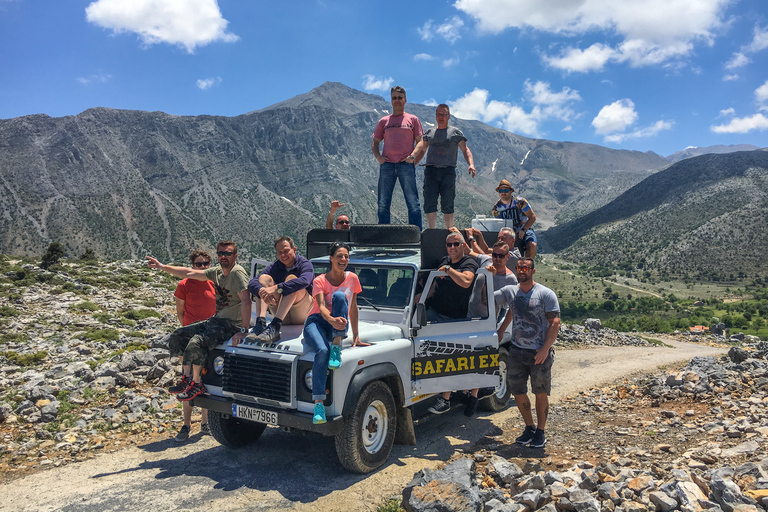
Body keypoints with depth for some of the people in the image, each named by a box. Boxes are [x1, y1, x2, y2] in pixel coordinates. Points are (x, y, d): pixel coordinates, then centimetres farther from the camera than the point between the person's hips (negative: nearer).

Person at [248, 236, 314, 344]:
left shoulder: (305, 264, -4)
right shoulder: (274, 267, 9)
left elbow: (305, 281, -30)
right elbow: (252, 283, -7)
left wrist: (277, 288, -38)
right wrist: (262, 291, -31)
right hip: (284, 317, 4)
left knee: (291, 278, -26)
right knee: (264, 278, -9)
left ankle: (275, 327, -44)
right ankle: (260, 323, -30)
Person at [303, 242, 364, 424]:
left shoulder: (352, 278, 7)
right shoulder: (319, 281, -3)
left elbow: (353, 307, 13)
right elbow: (321, 307, -19)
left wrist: (355, 334, 12)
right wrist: (331, 320, -41)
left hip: (339, 327, 2)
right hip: (317, 322, -2)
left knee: (339, 295, -29)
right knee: (322, 351, -36)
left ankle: (336, 348, -26)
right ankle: (318, 404, -33)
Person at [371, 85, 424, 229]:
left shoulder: (413, 119, 12)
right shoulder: (384, 121, 18)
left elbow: (421, 142, 8)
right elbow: (375, 142, 20)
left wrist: (413, 156, -8)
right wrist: (377, 156, 1)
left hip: (406, 164, -2)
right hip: (387, 164, 2)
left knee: (413, 202, -6)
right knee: (383, 203, 2)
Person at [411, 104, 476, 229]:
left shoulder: (455, 132, 12)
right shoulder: (429, 132, 20)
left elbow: (465, 150, 7)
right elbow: (421, 150, 24)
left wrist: (471, 164, -10)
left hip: (448, 171, -2)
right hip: (431, 170, 2)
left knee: (447, 205, -5)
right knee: (429, 203, -7)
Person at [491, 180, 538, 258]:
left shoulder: (520, 202, -9)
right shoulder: (496, 208, -1)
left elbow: (532, 217, -8)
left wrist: (523, 230, -21)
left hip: (525, 231, -1)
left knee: (532, 246, -32)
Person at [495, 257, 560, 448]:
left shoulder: (546, 294, -6)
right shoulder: (510, 291, 6)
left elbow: (555, 322, -11)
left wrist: (545, 348, -18)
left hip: (540, 353, -4)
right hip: (517, 350, 4)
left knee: (541, 393, 7)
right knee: (518, 392, 8)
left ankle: (540, 432, 22)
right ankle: (529, 428, 27)